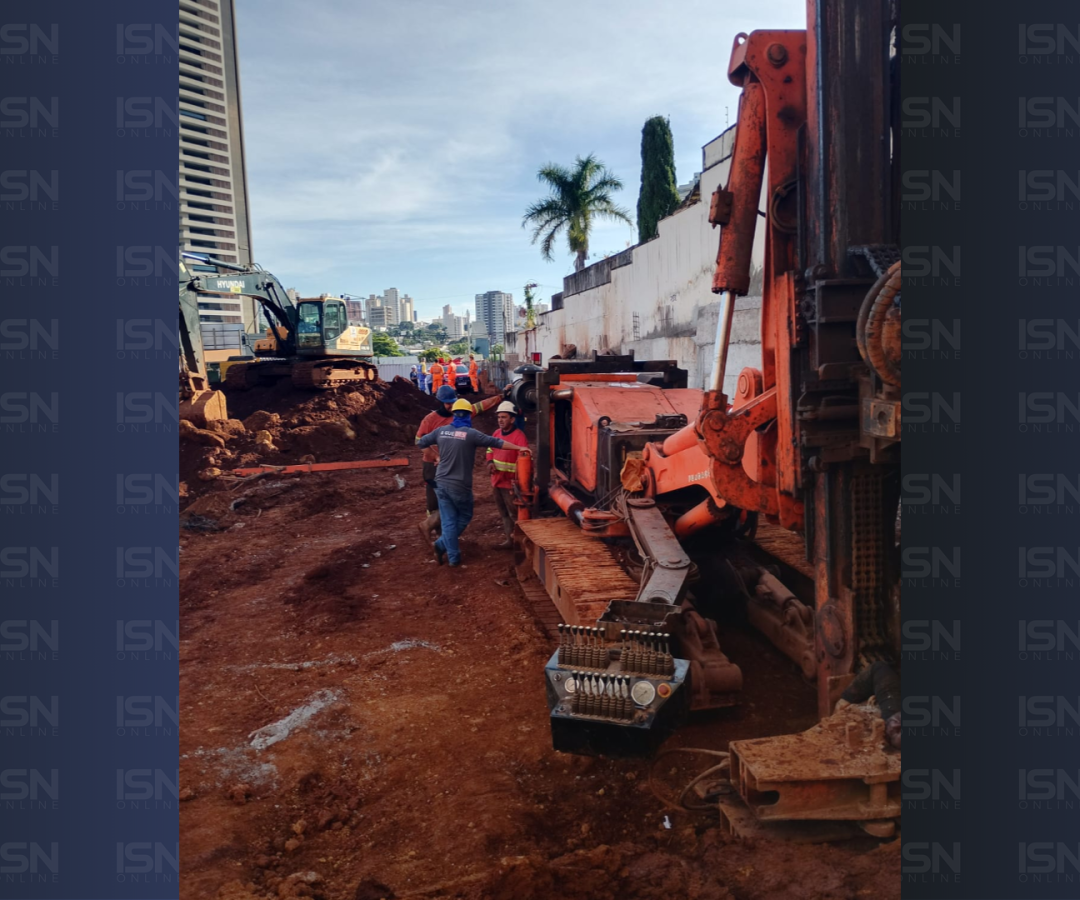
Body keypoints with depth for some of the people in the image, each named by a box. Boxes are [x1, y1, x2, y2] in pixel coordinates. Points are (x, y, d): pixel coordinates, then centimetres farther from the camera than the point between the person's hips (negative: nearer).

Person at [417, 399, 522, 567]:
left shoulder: (441, 431, 2)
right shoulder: (471, 433, -12)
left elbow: (421, 442, 14)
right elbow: (496, 442, -12)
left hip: (441, 483, 4)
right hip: (460, 485, -4)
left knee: (448, 521, 8)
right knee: (464, 518, 17)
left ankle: (453, 558, 6)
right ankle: (441, 545, 9)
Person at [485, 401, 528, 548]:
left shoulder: (519, 436, -19)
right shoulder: (497, 433, 5)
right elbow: (490, 449, 21)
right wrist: (490, 462, 1)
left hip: (510, 483, -8)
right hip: (496, 481, 8)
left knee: (514, 513, 1)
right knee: (503, 513, 16)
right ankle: (509, 539, 27)